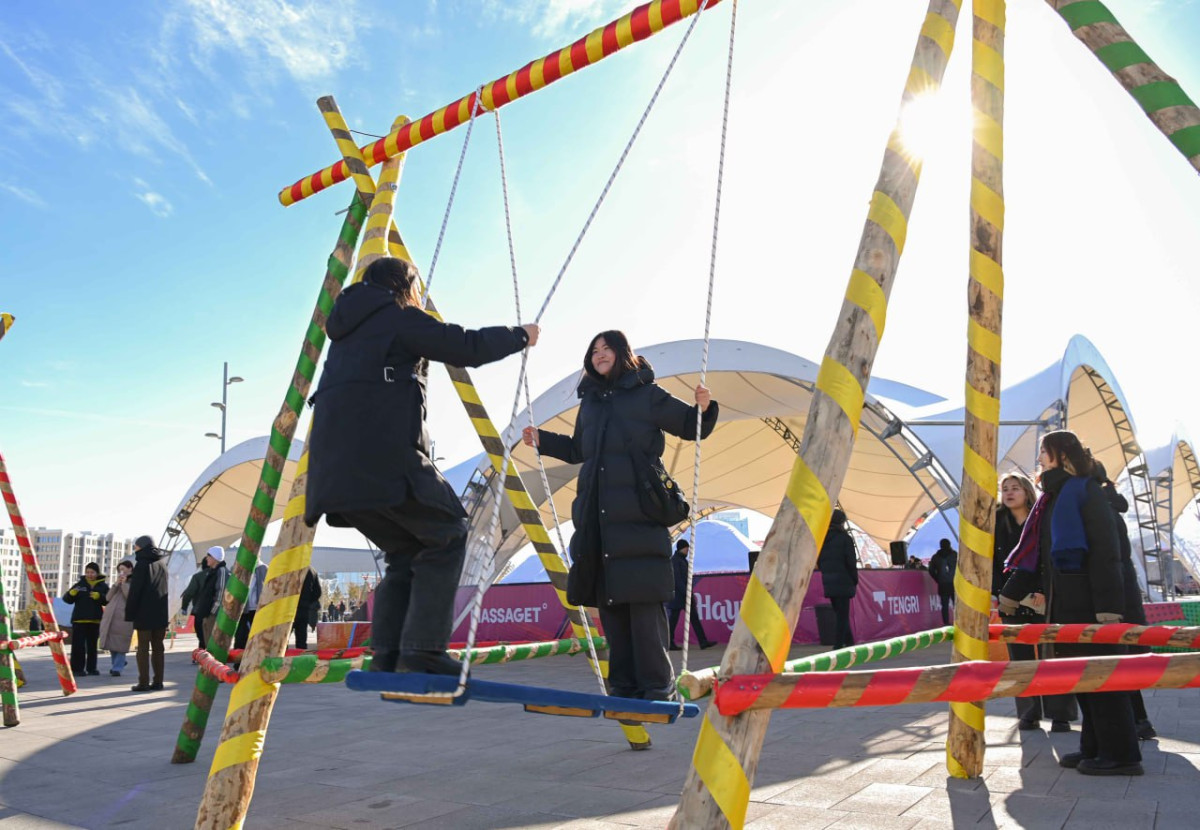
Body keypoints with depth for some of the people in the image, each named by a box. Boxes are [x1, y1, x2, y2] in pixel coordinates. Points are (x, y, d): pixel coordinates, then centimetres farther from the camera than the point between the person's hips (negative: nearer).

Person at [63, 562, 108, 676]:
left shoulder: (103, 586, 5)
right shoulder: (80, 584, 3)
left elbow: (108, 600, -4)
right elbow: (67, 599, 0)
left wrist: (99, 596, -20)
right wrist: (71, 593, -20)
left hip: (95, 620, 2)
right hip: (79, 619, -1)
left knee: (92, 645, 11)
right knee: (78, 645, -5)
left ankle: (91, 667, 19)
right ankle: (77, 668, 0)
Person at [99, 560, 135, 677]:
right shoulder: (116, 581, 21)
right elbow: (108, 598, 10)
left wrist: (124, 583, -9)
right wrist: (115, 584, 0)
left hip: (124, 617, -6)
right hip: (110, 616, 6)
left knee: (120, 644, -6)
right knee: (110, 642, 7)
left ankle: (117, 668, -2)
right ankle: (117, 664, 24)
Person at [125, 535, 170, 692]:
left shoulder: (142, 564, -8)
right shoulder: (162, 563, 13)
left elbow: (135, 591, -12)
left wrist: (130, 613, -8)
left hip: (144, 614, -6)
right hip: (161, 613, 6)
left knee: (143, 647, -1)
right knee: (158, 647, 9)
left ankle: (144, 682, -4)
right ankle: (157, 681, 9)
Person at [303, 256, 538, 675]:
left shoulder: (347, 333, 28)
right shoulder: (398, 318, 3)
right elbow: (469, 348, -1)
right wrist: (519, 335, 15)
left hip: (337, 468, 8)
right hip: (383, 458, -8)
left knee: (407, 551, 16)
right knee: (447, 534, 3)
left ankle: (388, 656, 6)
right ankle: (423, 650, -7)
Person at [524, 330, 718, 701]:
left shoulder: (647, 394, 4)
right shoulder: (589, 401, 20)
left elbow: (690, 427, 5)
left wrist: (703, 408, -14)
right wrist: (543, 440, 25)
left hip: (638, 514, -6)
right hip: (597, 515, 6)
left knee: (643, 599, -10)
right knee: (608, 600, 5)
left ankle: (658, 684, -2)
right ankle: (624, 684, 13)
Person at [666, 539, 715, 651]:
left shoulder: (682, 560, 15)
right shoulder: (675, 560, -12)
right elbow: (677, 579, -19)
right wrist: (686, 593, -22)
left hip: (685, 594, 9)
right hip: (678, 595, -9)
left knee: (694, 618, 3)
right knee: (674, 619, -1)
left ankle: (703, 642, 2)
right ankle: (670, 644, 7)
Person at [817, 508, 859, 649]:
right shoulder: (844, 538, -10)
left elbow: (819, 562, 11)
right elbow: (851, 562, -11)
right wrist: (855, 581, -1)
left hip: (828, 583, 6)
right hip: (843, 582, -6)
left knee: (840, 613, 16)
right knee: (842, 615, 0)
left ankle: (849, 642, 22)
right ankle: (838, 645, -2)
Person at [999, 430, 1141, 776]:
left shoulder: (1085, 491, -8)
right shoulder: (1052, 497, 17)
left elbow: (1106, 549, -15)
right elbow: (1035, 551, 21)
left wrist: (1109, 604, -21)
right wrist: (1011, 593, 22)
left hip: (1089, 602, -8)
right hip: (1063, 603, 8)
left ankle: (1121, 754, 4)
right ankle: (1095, 748, 19)